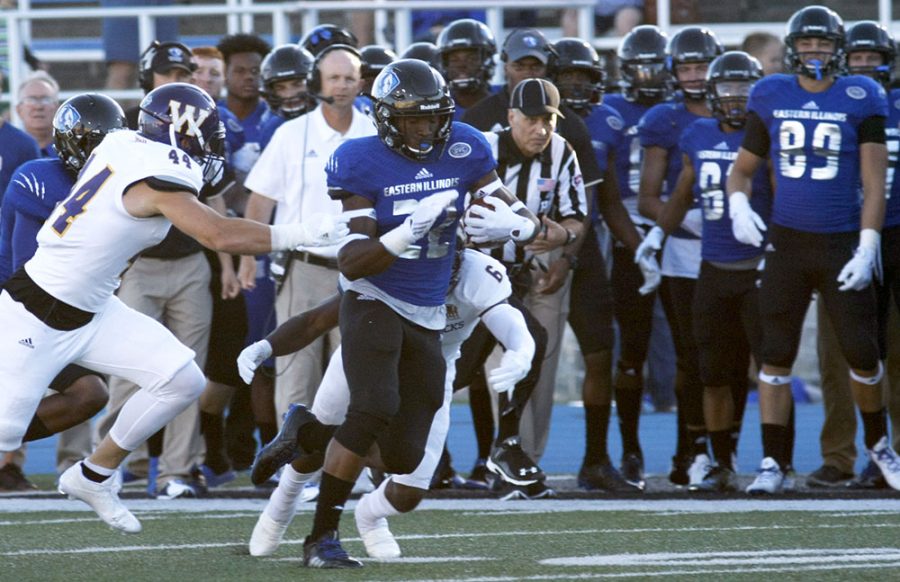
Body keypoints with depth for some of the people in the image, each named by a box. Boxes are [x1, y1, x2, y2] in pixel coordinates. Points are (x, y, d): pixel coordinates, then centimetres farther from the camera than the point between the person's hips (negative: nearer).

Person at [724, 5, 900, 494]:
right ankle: (772, 463, 5)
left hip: (842, 246, -2)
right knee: (776, 356, -1)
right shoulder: (771, 99, 5)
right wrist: (739, 207, -5)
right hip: (787, 244, 2)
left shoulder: (861, 100, -1)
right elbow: (742, 169, 16)